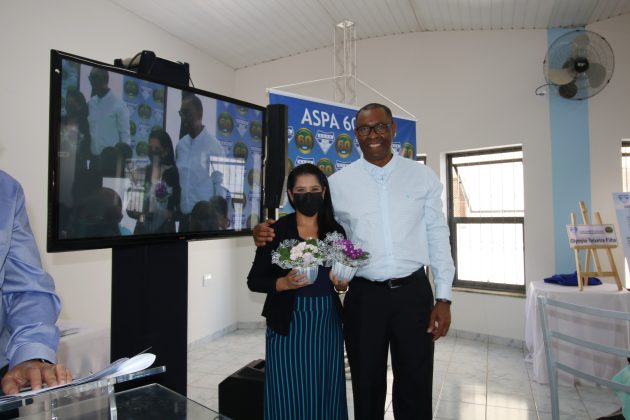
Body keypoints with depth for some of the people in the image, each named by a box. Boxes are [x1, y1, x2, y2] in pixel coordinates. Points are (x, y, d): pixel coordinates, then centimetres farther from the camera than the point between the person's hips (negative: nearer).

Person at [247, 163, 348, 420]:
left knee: (326, 393, 12)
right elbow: (254, 280, -4)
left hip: (327, 324, 3)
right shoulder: (276, 231, -6)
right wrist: (285, 283, -20)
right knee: (289, 394, 5)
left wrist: (342, 283, -6)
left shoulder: (336, 231, 4)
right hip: (288, 325, -3)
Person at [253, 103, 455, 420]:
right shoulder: (338, 183, 0)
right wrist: (270, 233, -9)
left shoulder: (422, 176, 2)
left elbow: (438, 238, 4)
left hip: (413, 293, 1)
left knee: (416, 390, 14)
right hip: (364, 296, 0)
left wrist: (443, 298, 1)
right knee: (367, 388, 17)